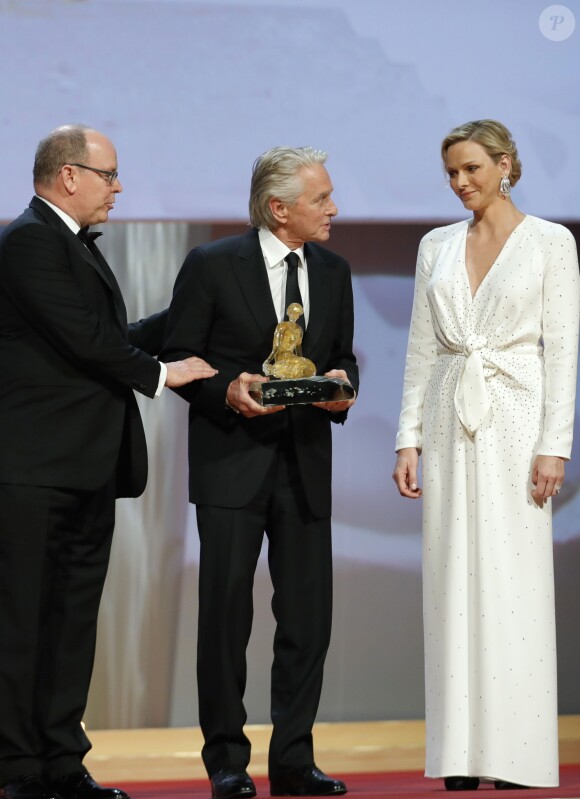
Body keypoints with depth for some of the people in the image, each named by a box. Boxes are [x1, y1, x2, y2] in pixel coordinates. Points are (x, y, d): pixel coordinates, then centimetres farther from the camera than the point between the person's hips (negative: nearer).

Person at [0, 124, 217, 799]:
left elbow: (113, 336, 22)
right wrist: (161, 375, -6)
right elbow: (86, 339, -17)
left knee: (74, 617, 10)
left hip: (88, 469, 10)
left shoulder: (74, 245, 21)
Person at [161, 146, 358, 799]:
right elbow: (177, 360, -2)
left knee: (308, 616, 3)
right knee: (226, 613, -1)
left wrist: (341, 384, -4)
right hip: (232, 465, -4)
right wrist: (228, 391, -19)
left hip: (306, 464, 4)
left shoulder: (333, 272, 11)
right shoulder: (211, 266, -4)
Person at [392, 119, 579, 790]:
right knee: (453, 586, 2)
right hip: (449, 423, 4)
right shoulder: (437, 246, 12)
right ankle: (460, 758, 5)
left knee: (514, 585, -6)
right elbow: (421, 350, 13)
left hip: (515, 419, -4)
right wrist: (409, 438, 5)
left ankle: (518, 758, -1)